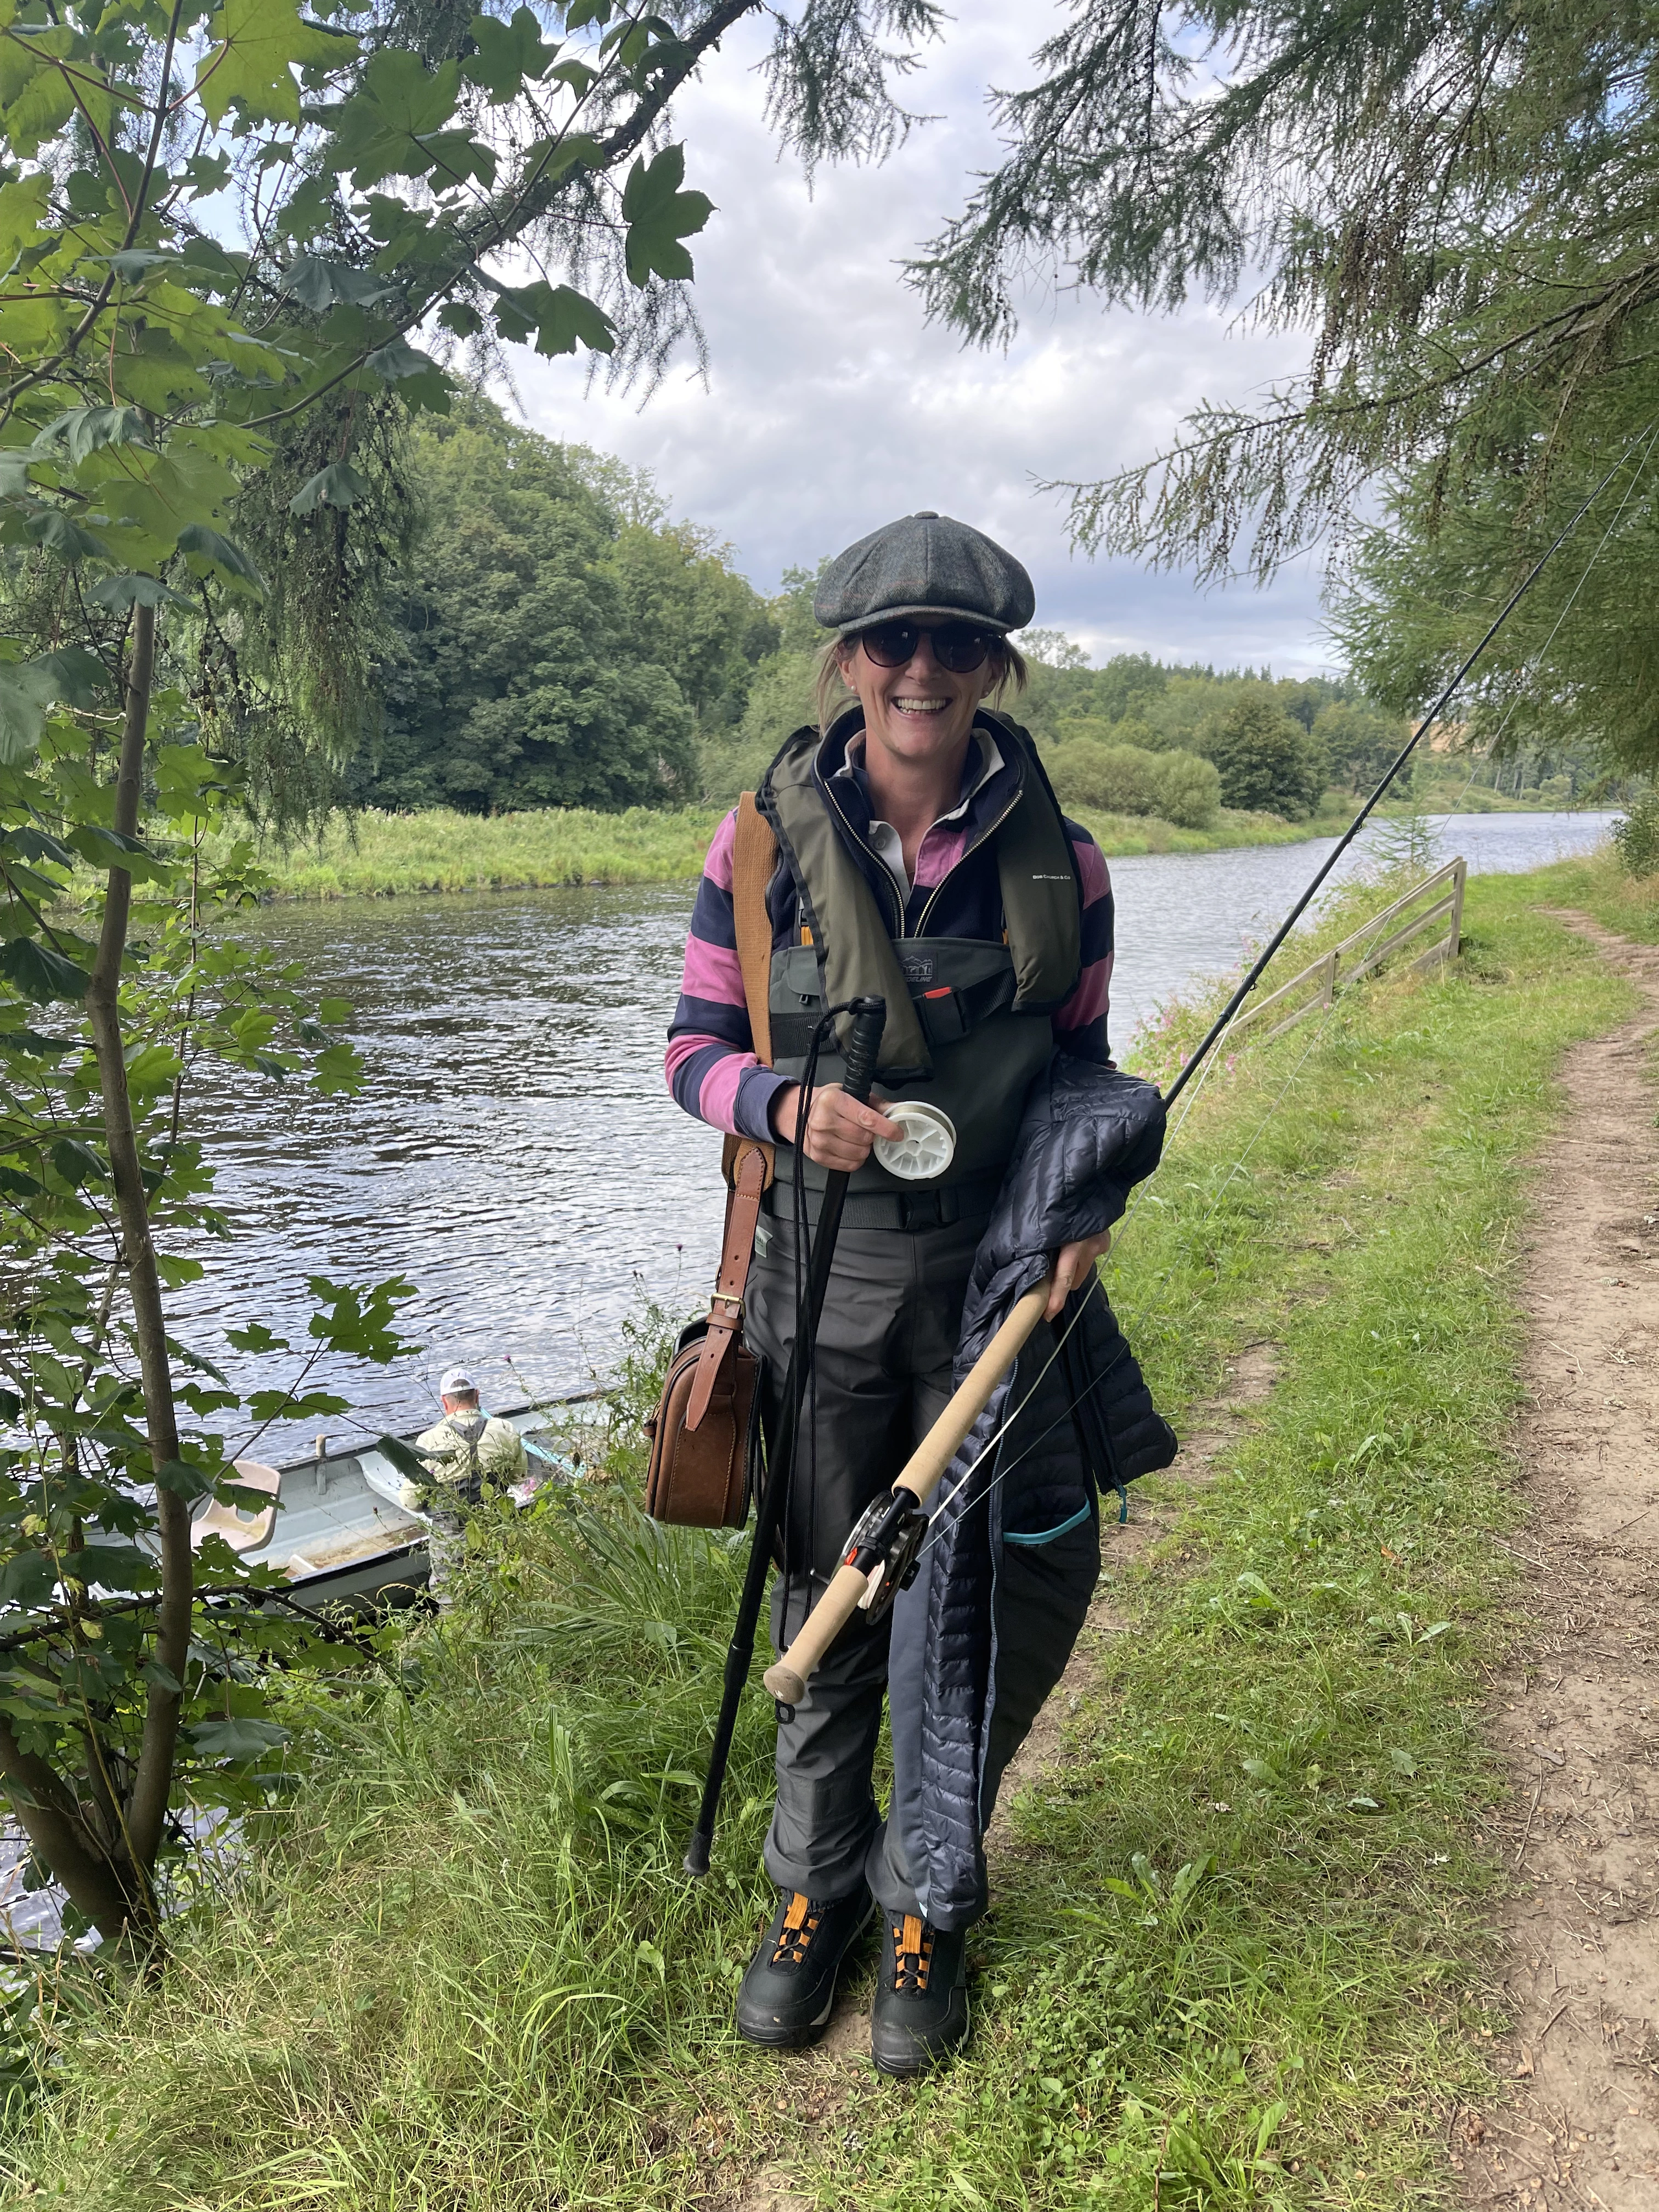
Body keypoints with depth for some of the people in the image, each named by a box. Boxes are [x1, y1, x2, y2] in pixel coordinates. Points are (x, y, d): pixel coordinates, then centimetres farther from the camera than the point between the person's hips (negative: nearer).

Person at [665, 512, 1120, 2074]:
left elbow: (1083, 1066, 8)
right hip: (822, 1273, 0)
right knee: (822, 1591, 13)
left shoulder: (1058, 861, -3)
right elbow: (695, 1048, 1)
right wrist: (790, 1107, -20)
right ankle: (814, 1875, 37)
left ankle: (923, 1899, 34)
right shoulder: (767, 840, -5)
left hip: (995, 1276, 1)